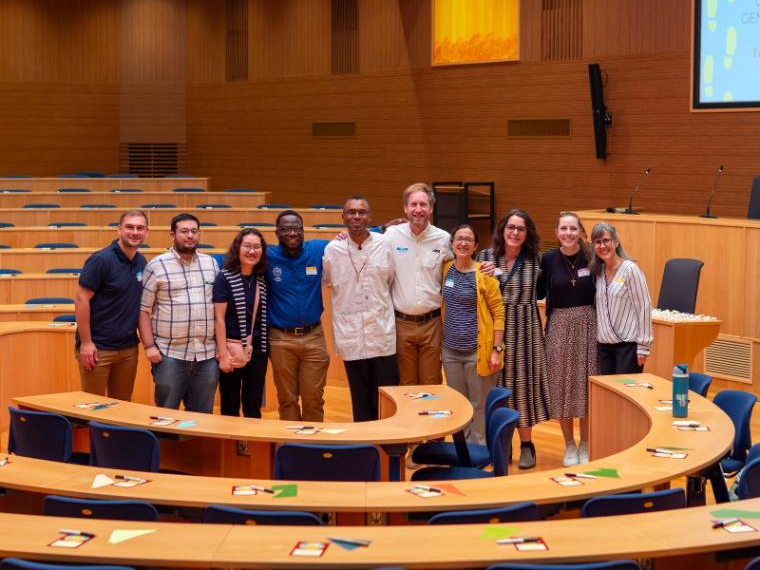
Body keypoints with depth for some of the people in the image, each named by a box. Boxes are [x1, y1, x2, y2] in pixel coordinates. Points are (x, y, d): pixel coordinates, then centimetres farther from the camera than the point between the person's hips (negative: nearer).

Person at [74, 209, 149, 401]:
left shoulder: (142, 262, 6)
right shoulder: (101, 260, -13)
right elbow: (81, 299, -14)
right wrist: (86, 342, -16)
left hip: (128, 348, 6)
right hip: (97, 348, -6)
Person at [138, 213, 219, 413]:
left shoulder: (211, 263, 12)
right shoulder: (156, 266, -1)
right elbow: (143, 309, -2)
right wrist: (149, 346, -9)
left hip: (207, 354, 4)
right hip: (170, 353, -3)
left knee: (202, 416, 9)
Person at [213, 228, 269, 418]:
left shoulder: (263, 279, 6)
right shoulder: (225, 278, -8)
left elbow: (262, 317, 11)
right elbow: (219, 318, -10)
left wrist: (250, 348, -2)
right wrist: (223, 354, -15)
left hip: (257, 350, 4)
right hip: (232, 349, -4)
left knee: (253, 406, 11)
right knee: (230, 407, 6)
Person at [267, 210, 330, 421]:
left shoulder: (318, 250, 2)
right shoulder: (268, 256, -2)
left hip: (314, 337, 1)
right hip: (281, 340, -1)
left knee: (314, 399, 6)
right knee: (287, 400, 8)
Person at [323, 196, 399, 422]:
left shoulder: (384, 244, 1)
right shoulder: (332, 249, 0)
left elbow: (391, 282, 11)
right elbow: (325, 282, 15)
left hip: (383, 335, 0)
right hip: (351, 338, 0)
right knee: (361, 403, 7)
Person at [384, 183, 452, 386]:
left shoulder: (444, 239, -1)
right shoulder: (392, 235, -2)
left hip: (432, 322, 0)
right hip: (401, 323, 0)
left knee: (432, 384, 7)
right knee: (406, 384, 9)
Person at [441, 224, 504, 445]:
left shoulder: (484, 274, -8)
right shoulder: (446, 270, 5)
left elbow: (499, 312, -8)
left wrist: (497, 349, -12)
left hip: (477, 351, -5)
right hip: (450, 351, 5)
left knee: (480, 407, 3)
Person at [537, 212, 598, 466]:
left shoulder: (590, 256, -4)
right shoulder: (548, 259, -2)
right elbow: (539, 294, 4)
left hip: (587, 325, 0)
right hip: (559, 326, 1)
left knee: (586, 385, 5)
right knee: (561, 385, 5)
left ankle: (585, 444, 20)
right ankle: (569, 445, 20)